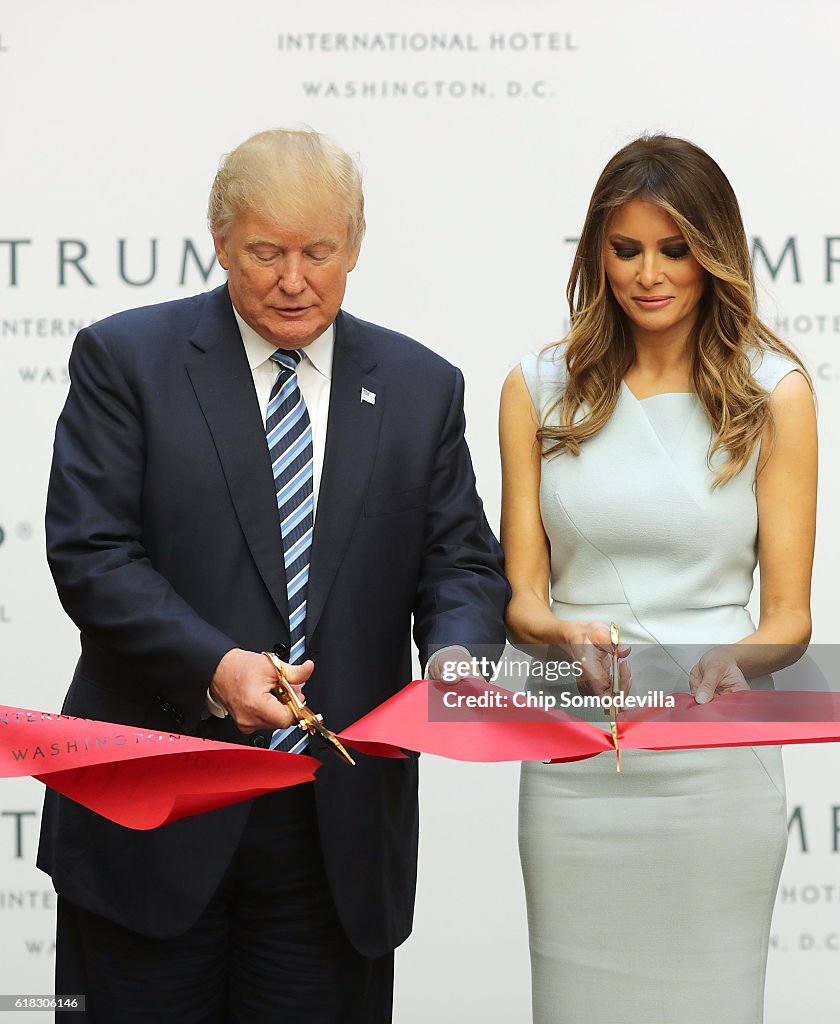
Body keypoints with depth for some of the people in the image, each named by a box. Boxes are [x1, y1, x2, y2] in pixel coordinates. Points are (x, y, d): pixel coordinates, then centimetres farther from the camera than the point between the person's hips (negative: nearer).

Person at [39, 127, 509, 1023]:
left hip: (341, 828, 3)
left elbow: (464, 564, 7)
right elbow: (89, 552, -7)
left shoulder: (421, 387, 10)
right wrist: (212, 666, -22)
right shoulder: (125, 359, 1)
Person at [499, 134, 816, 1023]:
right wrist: (566, 635, -19)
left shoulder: (771, 391, 0)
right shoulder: (541, 389, 5)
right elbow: (522, 596, 3)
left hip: (717, 757, -1)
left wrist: (733, 662, -22)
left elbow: (789, 616, 0)